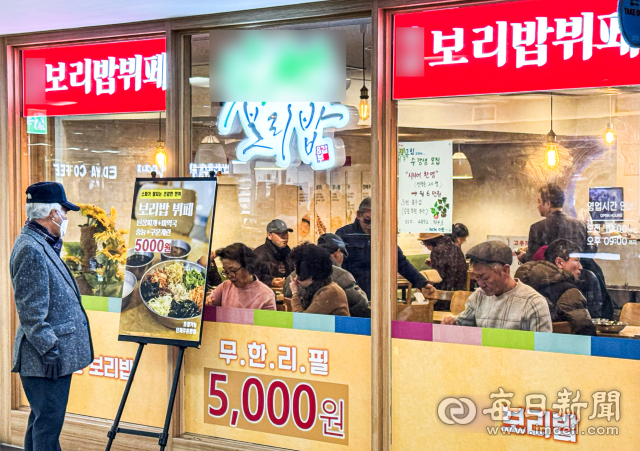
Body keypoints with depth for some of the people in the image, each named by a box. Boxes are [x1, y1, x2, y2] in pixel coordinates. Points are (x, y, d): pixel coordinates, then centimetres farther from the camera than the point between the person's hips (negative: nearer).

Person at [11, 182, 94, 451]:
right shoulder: (30, 249, -18)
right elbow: (30, 311, -21)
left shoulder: (43, 245, 14)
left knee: (42, 422, 19)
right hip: (46, 358, -11)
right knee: (48, 424, -4)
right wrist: (49, 350, -20)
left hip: (53, 356, 11)